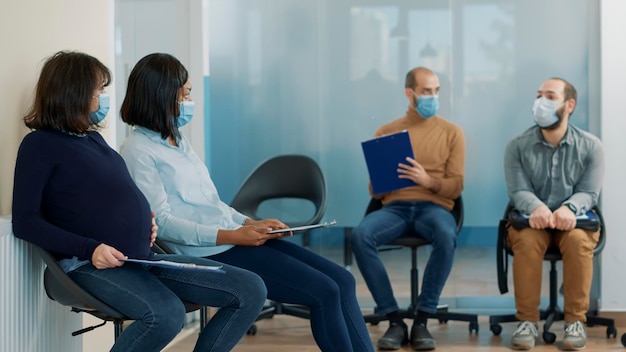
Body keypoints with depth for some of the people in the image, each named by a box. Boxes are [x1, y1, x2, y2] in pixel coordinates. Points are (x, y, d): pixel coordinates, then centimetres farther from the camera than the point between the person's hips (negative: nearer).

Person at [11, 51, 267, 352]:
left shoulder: (93, 137, 20)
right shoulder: (40, 145, -2)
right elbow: (24, 221, -9)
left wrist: (145, 222, 9)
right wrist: (89, 249, -19)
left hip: (143, 257, 8)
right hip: (92, 266, -8)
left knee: (250, 290, -3)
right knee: (167, 314, -37)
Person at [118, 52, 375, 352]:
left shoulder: (177, 140, 18)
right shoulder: (138, 151, -8)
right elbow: (161, 222, -16)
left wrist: (251, 223, 5)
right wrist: (231, 236, -21)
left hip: (234, 238, 9)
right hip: (209, 254, -9)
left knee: (343, 280, -3)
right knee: (324, 292, -17)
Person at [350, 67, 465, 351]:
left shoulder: (452, 132, 10)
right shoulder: (385, 132, 13)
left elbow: (455, 187, 4)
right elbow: (374, 189, 14)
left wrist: (428, 181, -17)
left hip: (434, 206, -1)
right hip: (395, 206, 1)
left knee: (446, 236, -39)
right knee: (360, 235, -32)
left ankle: (422, 320, -26)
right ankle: (394, 320, -25)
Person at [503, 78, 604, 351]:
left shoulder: (590, 146, -1)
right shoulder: (517, 146, 0)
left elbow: (588, 193, -7)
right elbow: (518, 191, -9)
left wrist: (569, 208, -31)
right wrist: (536, 207, -33)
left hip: (573, 220, 0)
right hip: (532, 219, 0)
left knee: (578, 240, -35)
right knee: (526, 241, -34)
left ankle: (575, 321, -24)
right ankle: (527, 321, -26)